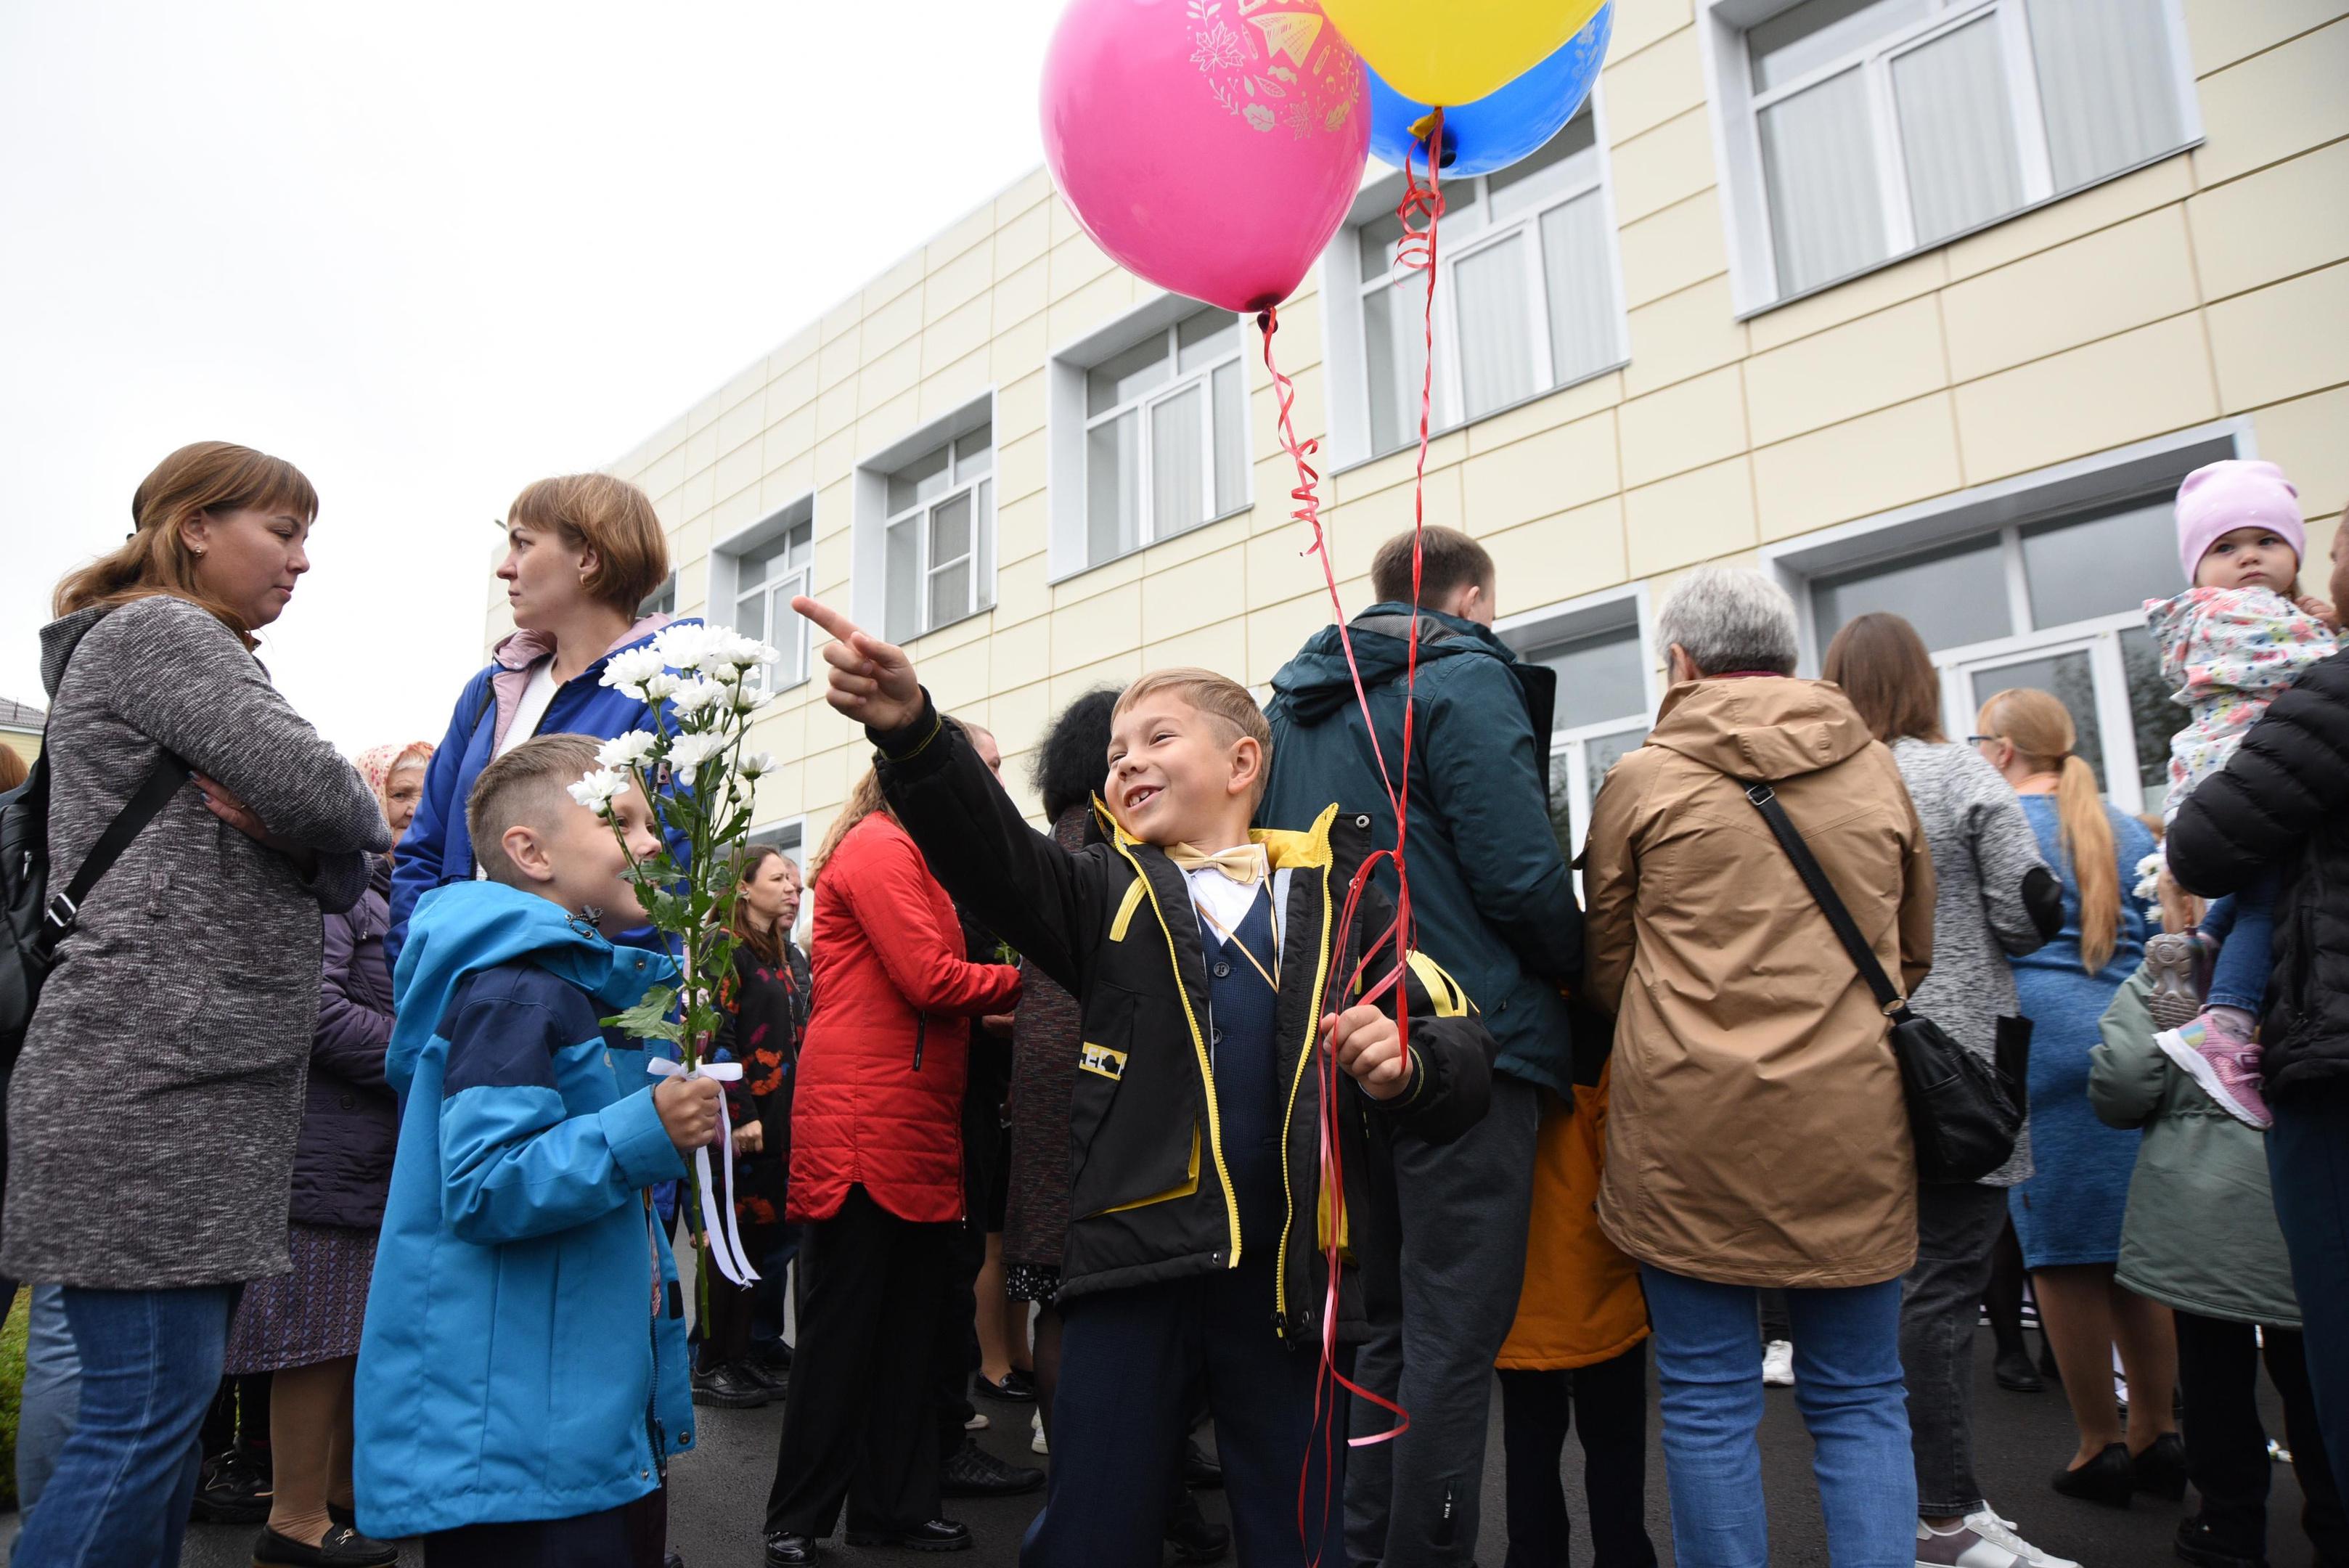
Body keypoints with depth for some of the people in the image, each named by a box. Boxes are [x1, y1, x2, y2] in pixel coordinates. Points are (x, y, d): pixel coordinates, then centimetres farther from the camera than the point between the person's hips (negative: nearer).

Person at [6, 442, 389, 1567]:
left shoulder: (204, 660, 25)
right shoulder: (157, 630, -4)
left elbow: (339, 881, 17)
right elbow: (322, 795, -18)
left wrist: (295, 824, -4)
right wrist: (362, 815, 4)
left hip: (214, 1083, 9)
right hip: (149, 1079, -9)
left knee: (170, 1402, 10)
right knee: (150, 1410, -7)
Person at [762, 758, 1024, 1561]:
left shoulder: (905, 854, 20)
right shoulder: (879, 847, -10)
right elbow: (928, 979, -17)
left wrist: (988, 1011, 3)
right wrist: (1023, 981, -4)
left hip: (915, 1126, 9)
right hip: (866, 1124, -9)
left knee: (908, 1323, 14)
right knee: (843, 1324, 1)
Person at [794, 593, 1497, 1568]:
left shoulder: (1336, 898, 6)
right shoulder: (1110, 893, 7)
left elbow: (1464, 1047, 3)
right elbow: (990, 849, -13)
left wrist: (1407, 1065, -20)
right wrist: (910, 730, -31)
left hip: (1296, 1274, 0)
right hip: (1138, 1261, 0)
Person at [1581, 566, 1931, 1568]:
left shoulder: (1642, 779, -2)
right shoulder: (1878, 772, 7)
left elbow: (1605, 970, 7)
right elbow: (1913, 957, 18)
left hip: (1690, 1125, -3)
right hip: (1852, 1125, 3)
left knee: (1710, 1402, 8)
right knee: (1859, 1400, 14)